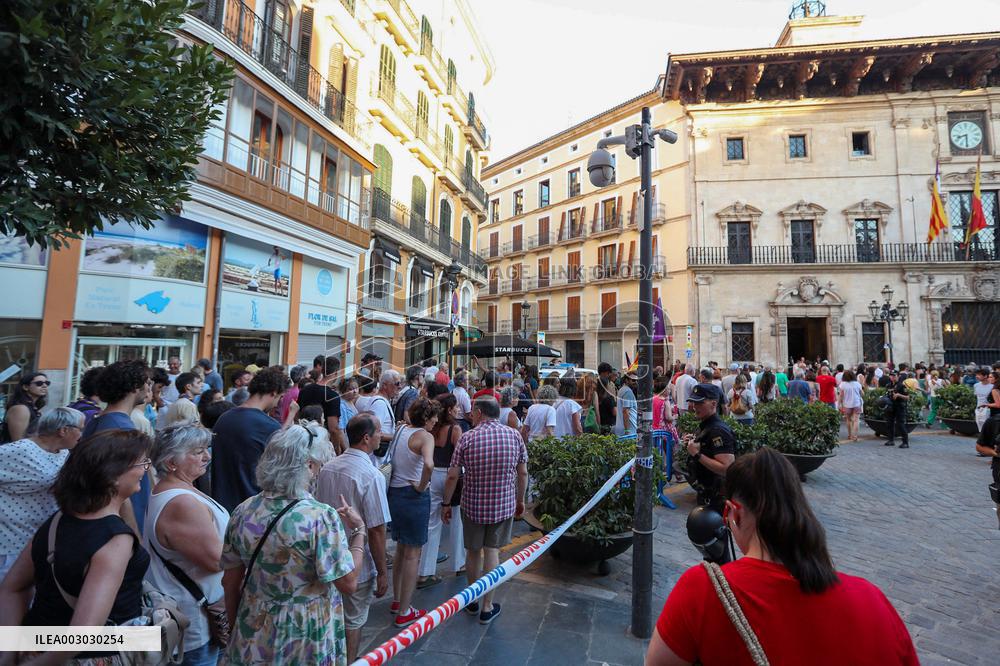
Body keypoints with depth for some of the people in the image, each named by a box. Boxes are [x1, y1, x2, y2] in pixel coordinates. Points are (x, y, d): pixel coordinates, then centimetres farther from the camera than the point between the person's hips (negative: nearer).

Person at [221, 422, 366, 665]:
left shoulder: (242, 512, -9)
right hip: (308, 641, -4)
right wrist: (358, 530, -10)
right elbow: (349, 584, -21)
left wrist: (236, 627, 17)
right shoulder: (322, 517, -26)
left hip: (255, 638, 4)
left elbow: (230, 582, 2)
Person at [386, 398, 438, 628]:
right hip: (414, 496, -8)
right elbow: (428, 464, -34)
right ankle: (404, 613, 17)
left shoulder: (401, 430, 6)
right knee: (413, 555, 7)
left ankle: (397, 600, 38)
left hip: (394, 493, 8)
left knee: (401, 548, 24)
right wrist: (422, 486, -18)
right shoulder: (425, 436, -17)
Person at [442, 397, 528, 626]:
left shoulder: (467, 438, -13)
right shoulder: (514, 436, -6)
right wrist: (520, 500, 14)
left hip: (473, 504, -1)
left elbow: (452, 476, -9)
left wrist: (446, 504, 3)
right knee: (492, 552, 12)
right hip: (504, 504, 1)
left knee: (473, 552, 17)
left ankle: (472, 599, 36)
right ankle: (487, 607, 21)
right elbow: (523, 473, 0)